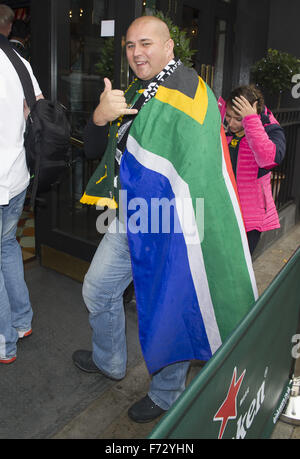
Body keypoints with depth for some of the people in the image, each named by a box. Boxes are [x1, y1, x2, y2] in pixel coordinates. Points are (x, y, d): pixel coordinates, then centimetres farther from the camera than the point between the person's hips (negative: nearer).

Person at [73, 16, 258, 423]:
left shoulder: (187, 91, -14)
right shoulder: (132, 96, 13)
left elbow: (196, 173, -22)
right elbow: (94, 151, 10)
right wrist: (100, 118, -11)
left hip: (168, 226, -8)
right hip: (127, 221, 9)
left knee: (168, 311, 7)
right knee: (97, 291, 20)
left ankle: (166, 396, 32)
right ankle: (108, 362, 47)